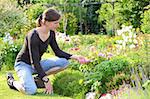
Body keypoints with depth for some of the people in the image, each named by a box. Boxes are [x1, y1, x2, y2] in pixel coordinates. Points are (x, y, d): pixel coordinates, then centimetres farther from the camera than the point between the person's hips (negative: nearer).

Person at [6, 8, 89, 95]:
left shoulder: (51, 33, -6)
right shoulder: (33, 36, -28)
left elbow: (57, 51, 4)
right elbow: (34, 61, -28)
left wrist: (75, 57, -9)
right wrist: (46, 81, -29)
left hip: (37, 64, 7)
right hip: (23, 64, -7)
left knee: (64, 62, -13)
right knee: (31, 90, -34)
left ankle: (38, 78, -1)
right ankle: (12, 81, -2)